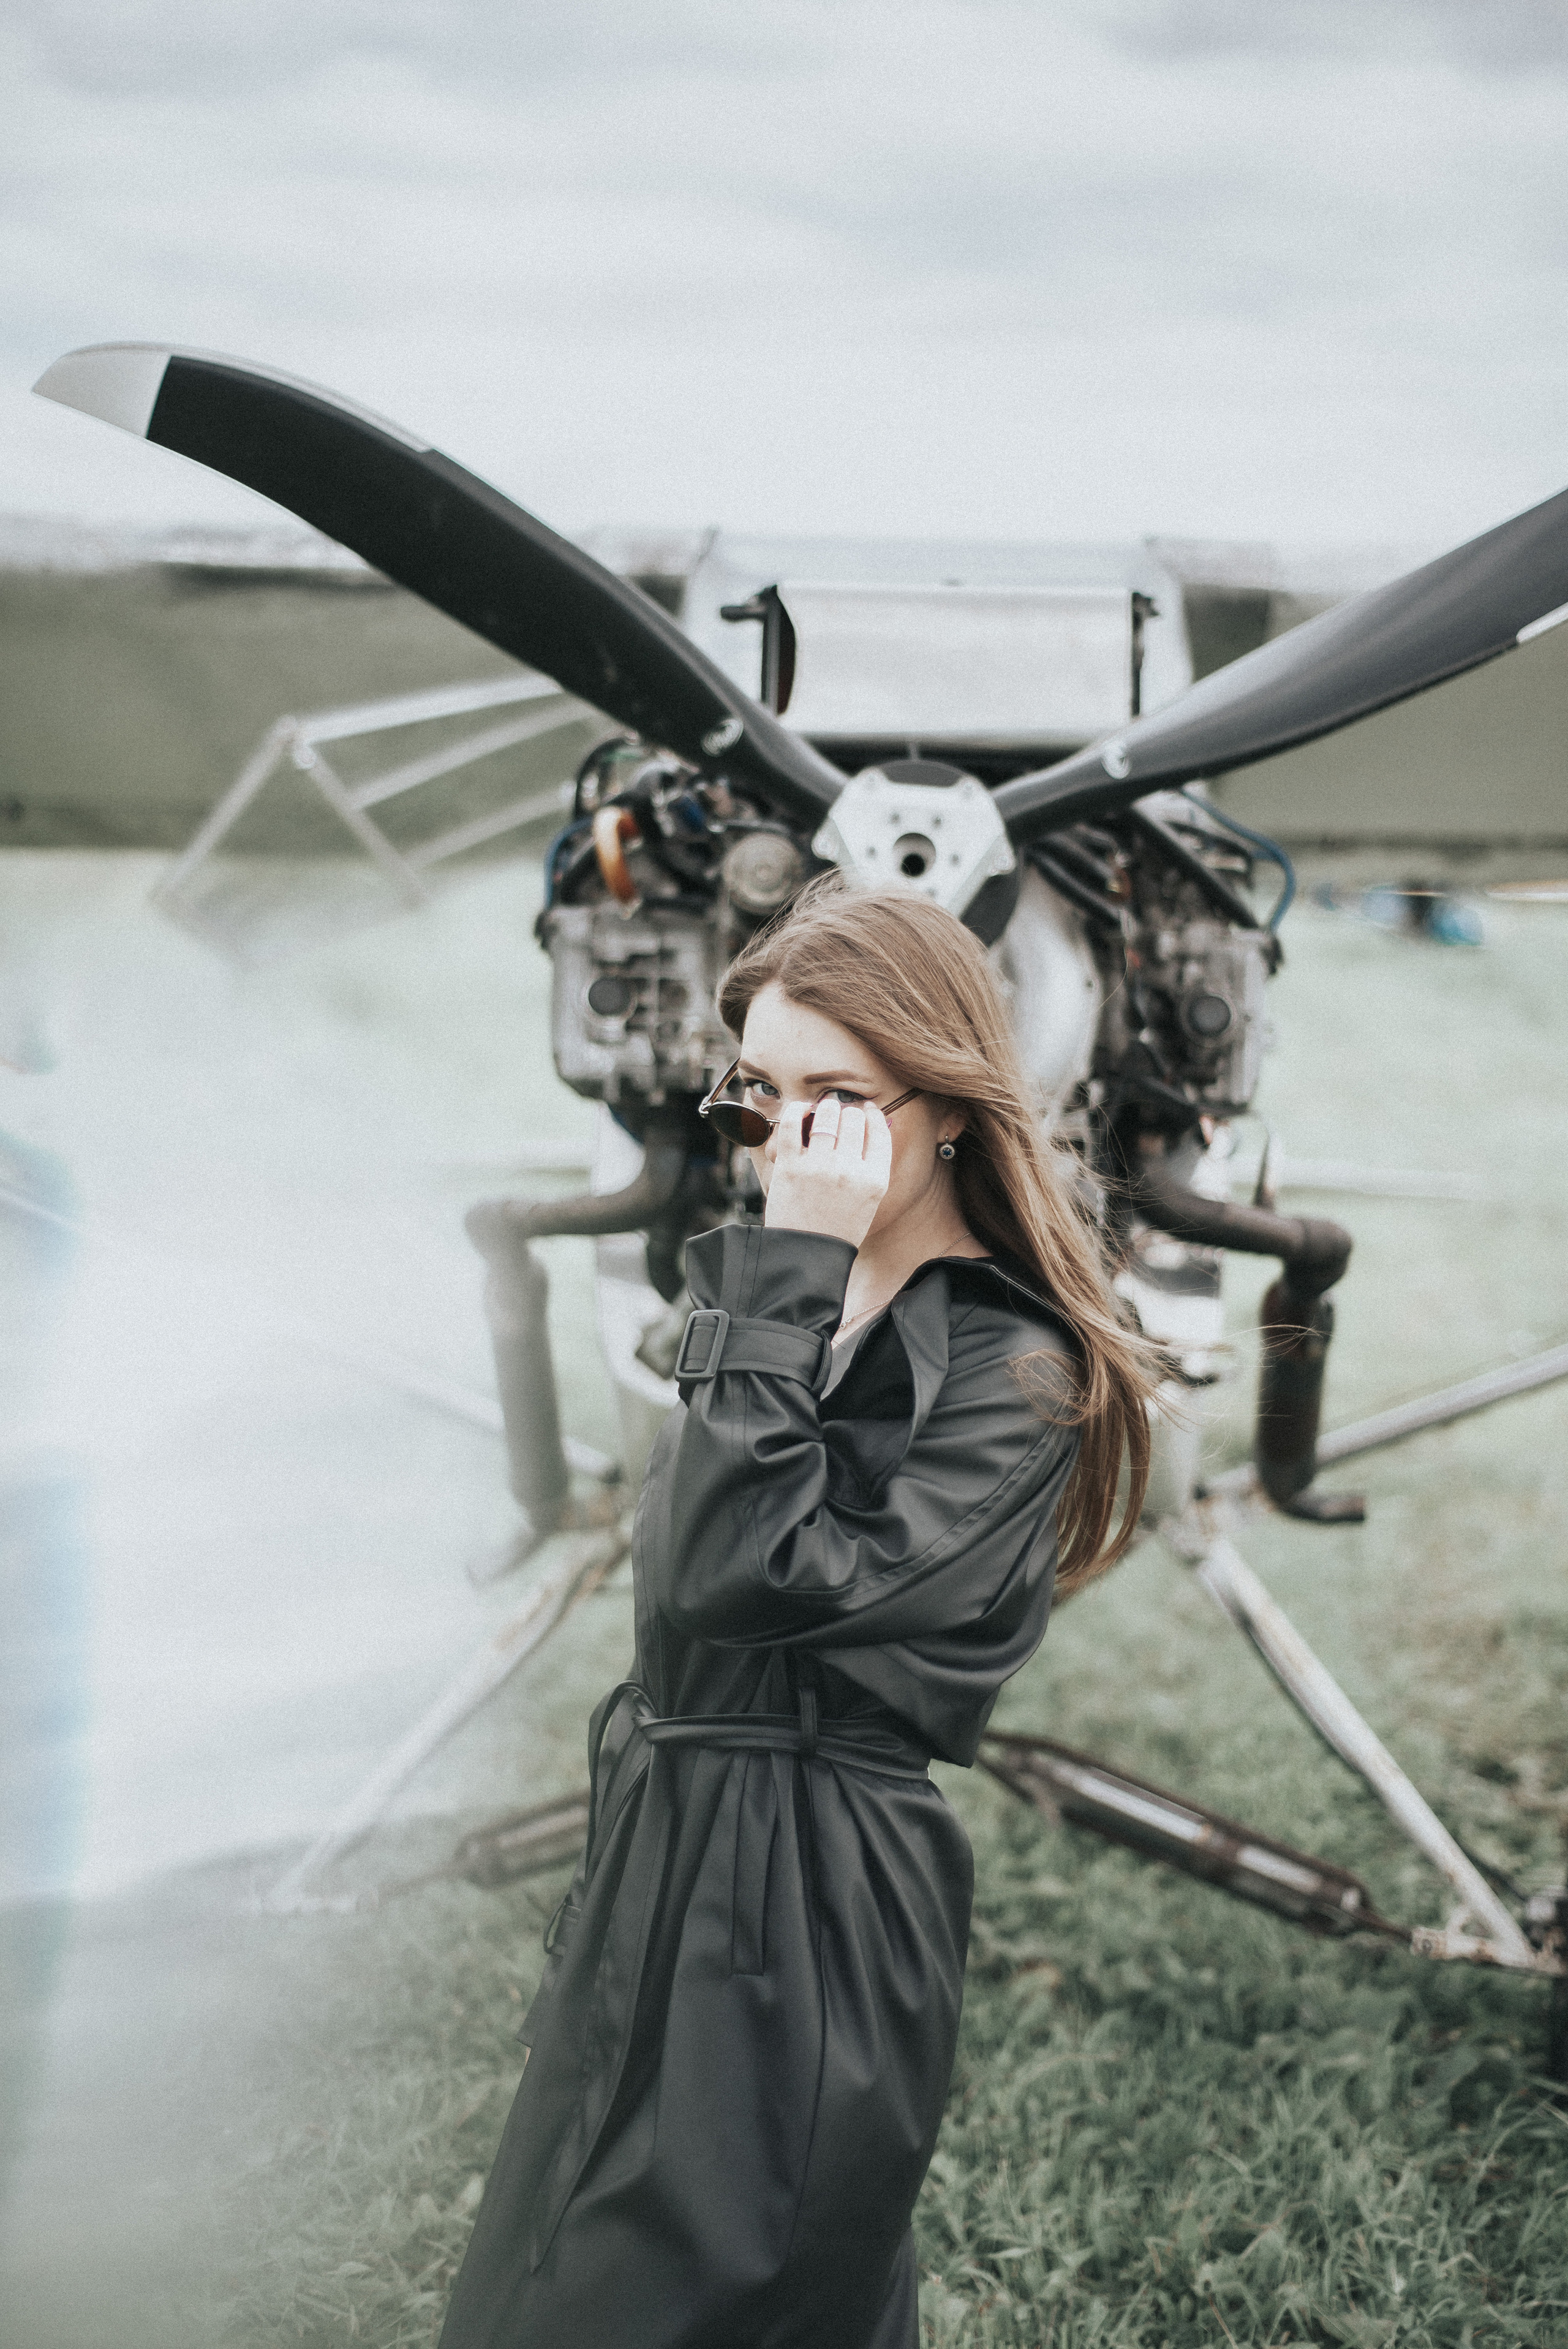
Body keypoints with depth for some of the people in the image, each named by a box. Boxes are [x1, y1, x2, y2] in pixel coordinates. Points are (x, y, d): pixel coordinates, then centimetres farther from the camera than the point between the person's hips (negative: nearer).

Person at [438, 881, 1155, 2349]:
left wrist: (791, 1283, -25)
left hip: (808, 1915, -9)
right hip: (667, 1856, 9)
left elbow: (742, 1576, -27)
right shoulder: (782, 1291, 9)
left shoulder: (1012, 1377, -16)